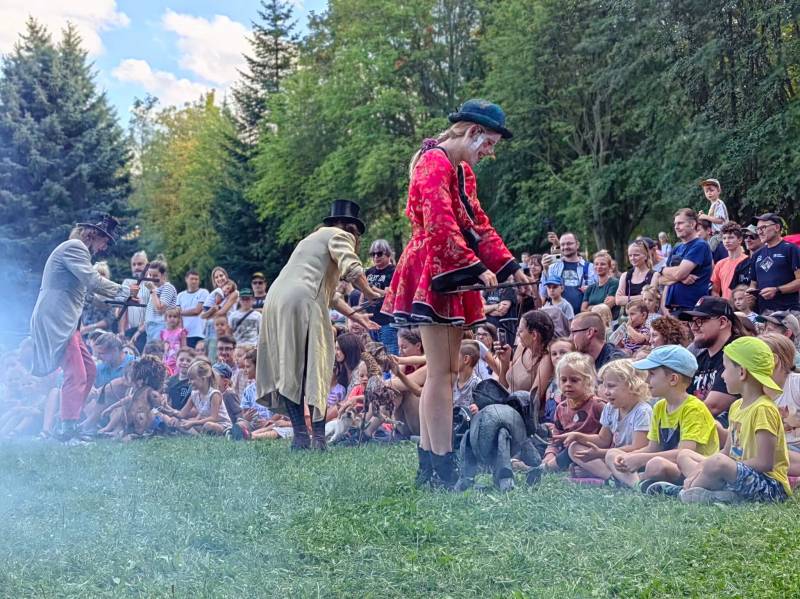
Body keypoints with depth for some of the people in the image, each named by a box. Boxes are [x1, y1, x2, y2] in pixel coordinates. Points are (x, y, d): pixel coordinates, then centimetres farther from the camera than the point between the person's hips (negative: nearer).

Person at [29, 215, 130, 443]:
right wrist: (123, 291, -7)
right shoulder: (74, 247, -10)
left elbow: (88, 287, 29)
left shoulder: (77, 250, 24)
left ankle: (71, 422, 17)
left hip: (64, 322, 11)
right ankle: (68, 432, -12)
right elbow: (93, 281, -19)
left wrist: (119, 296, 22)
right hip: (56, 320, -11)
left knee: (89, 370, 12)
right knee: (76, 376, -13)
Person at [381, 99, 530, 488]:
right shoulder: (434, 163, -11)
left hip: (454, 279, 10)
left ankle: (428, 466, 12)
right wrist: (477, 268, -21)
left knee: (444, 372, 9)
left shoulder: (463, 171, 20)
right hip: (432, 273, -10)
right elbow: (441, 226, -21)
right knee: (441, 372, -11)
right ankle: (443, 467, -10)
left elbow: (479, 226, 21)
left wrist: (511, 268, 12)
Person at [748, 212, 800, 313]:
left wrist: (777, 290, -16)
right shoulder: (757, 255, 20)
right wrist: (752, 291, 4)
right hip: (763, 311, 6)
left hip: (787, 310, -5)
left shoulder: (790, 249, 0)